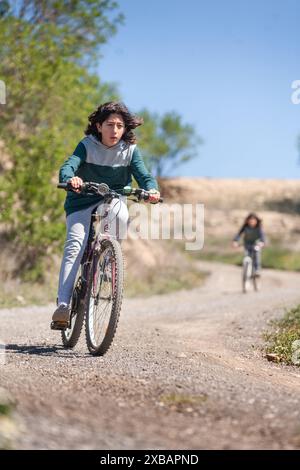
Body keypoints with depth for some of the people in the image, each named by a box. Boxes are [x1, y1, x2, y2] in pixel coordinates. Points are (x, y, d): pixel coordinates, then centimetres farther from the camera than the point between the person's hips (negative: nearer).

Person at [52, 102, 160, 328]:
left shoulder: (130, 150, -7)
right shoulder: (87, 146, -12)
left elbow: (143, 175, -16)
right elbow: (69, 165, -28)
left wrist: (151, 189, -40)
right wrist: (70, 178, -53)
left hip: (113, 199, 1)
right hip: (83, 201, -1)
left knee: (121, 216, -35)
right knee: (75, 246, -19)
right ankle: (63, 304, -22)